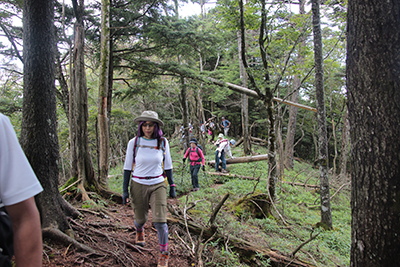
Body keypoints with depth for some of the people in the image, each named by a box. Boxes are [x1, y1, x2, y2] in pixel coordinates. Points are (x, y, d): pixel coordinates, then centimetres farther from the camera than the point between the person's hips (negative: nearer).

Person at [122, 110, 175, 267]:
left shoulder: (163, 142, -4)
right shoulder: (134, 143, -8)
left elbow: (167, 165, 5)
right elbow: (128, 167, -1)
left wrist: (172, 185, 8)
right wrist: (125, 190, -2)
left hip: (158, 185, 0)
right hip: (138, 186, 0)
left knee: (160, 221, -10)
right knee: (140, 219, 15)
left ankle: (164, 254, 13)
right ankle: (139, 231, 55)